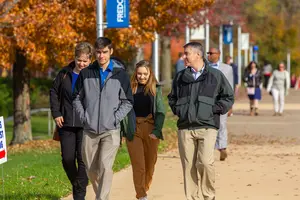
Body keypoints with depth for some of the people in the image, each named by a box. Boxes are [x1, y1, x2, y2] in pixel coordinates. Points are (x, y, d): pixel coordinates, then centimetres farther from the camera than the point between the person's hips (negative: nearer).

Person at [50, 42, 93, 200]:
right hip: (66, 124, 3)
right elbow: (54, 92, 15)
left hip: (86, 125, -3)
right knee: (67, 159, 4)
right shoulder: (65, 74, 5)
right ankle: (76, 185, 28)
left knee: (83, 160, -2)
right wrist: (56, 113, 6)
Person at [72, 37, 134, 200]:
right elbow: (77, 98, 12)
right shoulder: (86, 73, 5)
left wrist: (116, 118, -6)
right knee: (91, 168, 10)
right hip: (89, 130, 2)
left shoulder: (120, 74, 1)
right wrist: (83, 116, -1)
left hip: (111, 130, -2)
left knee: (105, 166, -16)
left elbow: (128, 101, 5)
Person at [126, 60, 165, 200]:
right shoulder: (130, 88, 2)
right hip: (133, 129, -1)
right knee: (138, 165, -6)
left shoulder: (155, 89, 3)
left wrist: (157, 130, -13)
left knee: (150, 163, 12)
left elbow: (160, 112, -2)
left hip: (150, 129, 1)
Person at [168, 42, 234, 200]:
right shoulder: (180, 77, 13)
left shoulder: (215, 75, 3)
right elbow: (172, 97, 27)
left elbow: (228, 97, 8)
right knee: (188, 166, 1)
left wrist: (214, 110, -4)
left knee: (205, 162, -17)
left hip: (207, 127, -4)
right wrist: (177, 110, 9)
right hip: (185, 128, 4)